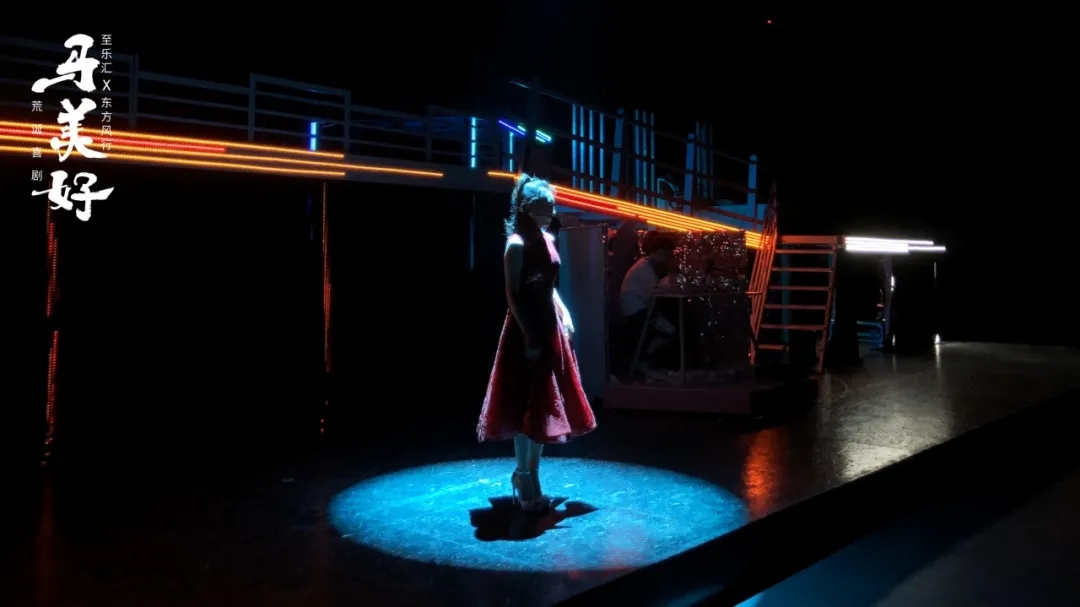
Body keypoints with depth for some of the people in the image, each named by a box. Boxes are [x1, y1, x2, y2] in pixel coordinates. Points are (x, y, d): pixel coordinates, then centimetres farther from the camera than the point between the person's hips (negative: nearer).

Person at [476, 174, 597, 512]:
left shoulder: (547, 239, 11)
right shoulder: (517, 243, -13)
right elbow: (512, 294, -16)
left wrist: (565, 315, 7)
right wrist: (528, 336, -20)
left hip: (550, 328, 9)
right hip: (526, 331, -9)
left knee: (545, 403, 12)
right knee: (526, 405, -2)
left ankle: (529, 474, 24)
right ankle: (524, 479, 9)